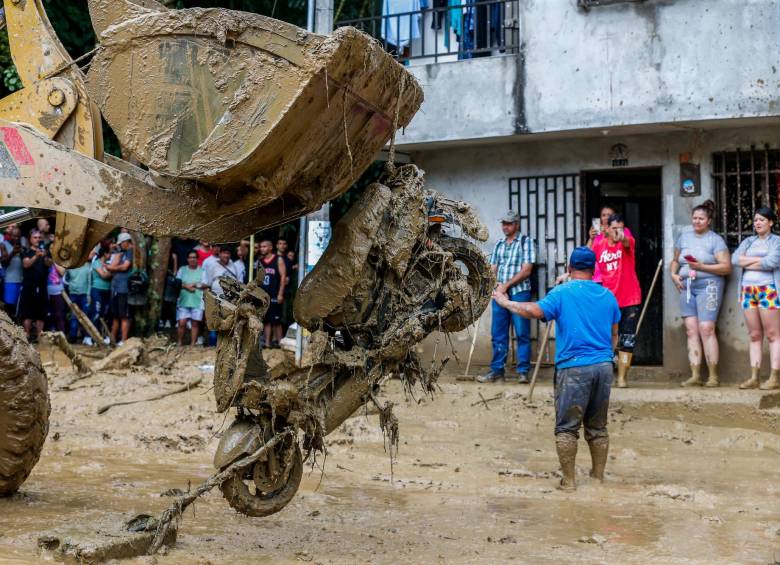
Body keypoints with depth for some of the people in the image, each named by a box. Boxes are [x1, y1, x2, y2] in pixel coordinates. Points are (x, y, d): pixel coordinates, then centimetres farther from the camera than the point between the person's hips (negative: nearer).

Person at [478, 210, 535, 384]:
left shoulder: (525, 241, 0)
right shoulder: (499, 244, 16)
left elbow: (526, 271, -7)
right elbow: (493, 270, 14)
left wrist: (506, 285, -10)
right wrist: (498, 286, -5)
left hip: (519, 293, -5)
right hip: (500, 293, 5)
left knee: (522, 334, -3)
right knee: (498, 334, 5)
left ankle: (522, 371, 1)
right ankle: (497, 370, 11)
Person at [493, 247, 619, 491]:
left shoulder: (561, 293, -6)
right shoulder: (608, 296, 10)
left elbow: (535, 311, -19)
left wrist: (506, 303, -5)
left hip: (573, 368, -5)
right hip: (603, 366, 5)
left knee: (567, 428, 2)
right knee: (598, 427, 14)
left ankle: (569, 480, 3)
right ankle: (598, 477, 20)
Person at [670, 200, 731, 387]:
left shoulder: (715, 240, 0)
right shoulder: (684, 236, 15)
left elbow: (726, 267, -7)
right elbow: (675, 260, 23)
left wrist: (701, 267, -16)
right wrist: (674, 274, 3)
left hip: (708, 286, -5)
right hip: (687, 288, 5)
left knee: (706, 329, -12)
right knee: (691, 330, -1)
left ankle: (714, 376, -8)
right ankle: (695, 376, -1)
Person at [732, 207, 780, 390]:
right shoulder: (749, 241, 18)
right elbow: (735, 259, 3)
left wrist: (747, 263, -3)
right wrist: (759, 259, -8)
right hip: (748, 291, 5)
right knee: (754, 335, 5)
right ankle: (754, 378, 5)